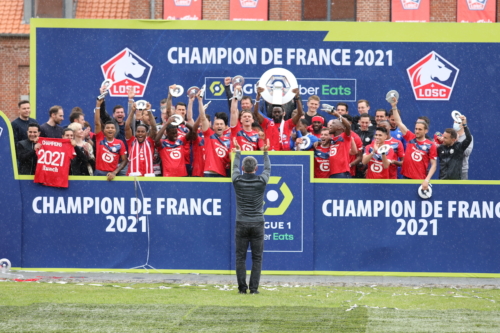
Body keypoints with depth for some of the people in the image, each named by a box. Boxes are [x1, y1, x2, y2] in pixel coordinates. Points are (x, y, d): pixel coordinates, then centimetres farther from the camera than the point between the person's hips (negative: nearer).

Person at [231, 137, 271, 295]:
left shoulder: (237, 180, -4)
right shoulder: (261, 181, -5)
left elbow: (235, 167, 18)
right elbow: (268, 168, 16)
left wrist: (238, 152, 35)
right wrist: (265, 153, 31)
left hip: (241, 224, 1)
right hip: (257, 223, 0)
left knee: (240, 257, 4)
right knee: (257, 258, 3)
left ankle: (242, 287, 1)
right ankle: (254, 288, -2)